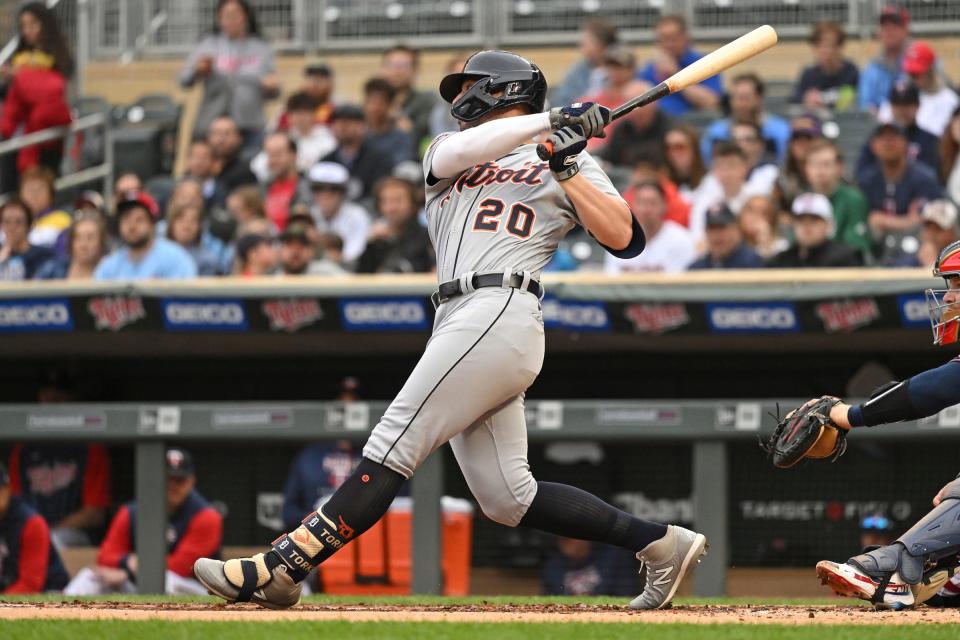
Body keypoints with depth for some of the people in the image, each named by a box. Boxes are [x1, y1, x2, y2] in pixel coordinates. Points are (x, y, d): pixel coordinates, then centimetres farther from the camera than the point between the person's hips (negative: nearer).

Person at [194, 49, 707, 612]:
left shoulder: (565, 159, 10)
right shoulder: (446, 152, 27)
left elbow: (623, 238, -1)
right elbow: (456, 153, 1)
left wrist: (566, 170, -9)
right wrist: (548, 120, -6)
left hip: (500, 311, -7)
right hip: (460, 324, 7)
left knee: (393, 445, -15)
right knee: (506, 497, 1)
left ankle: (280, 569, -23)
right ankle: (661, 543, 8)